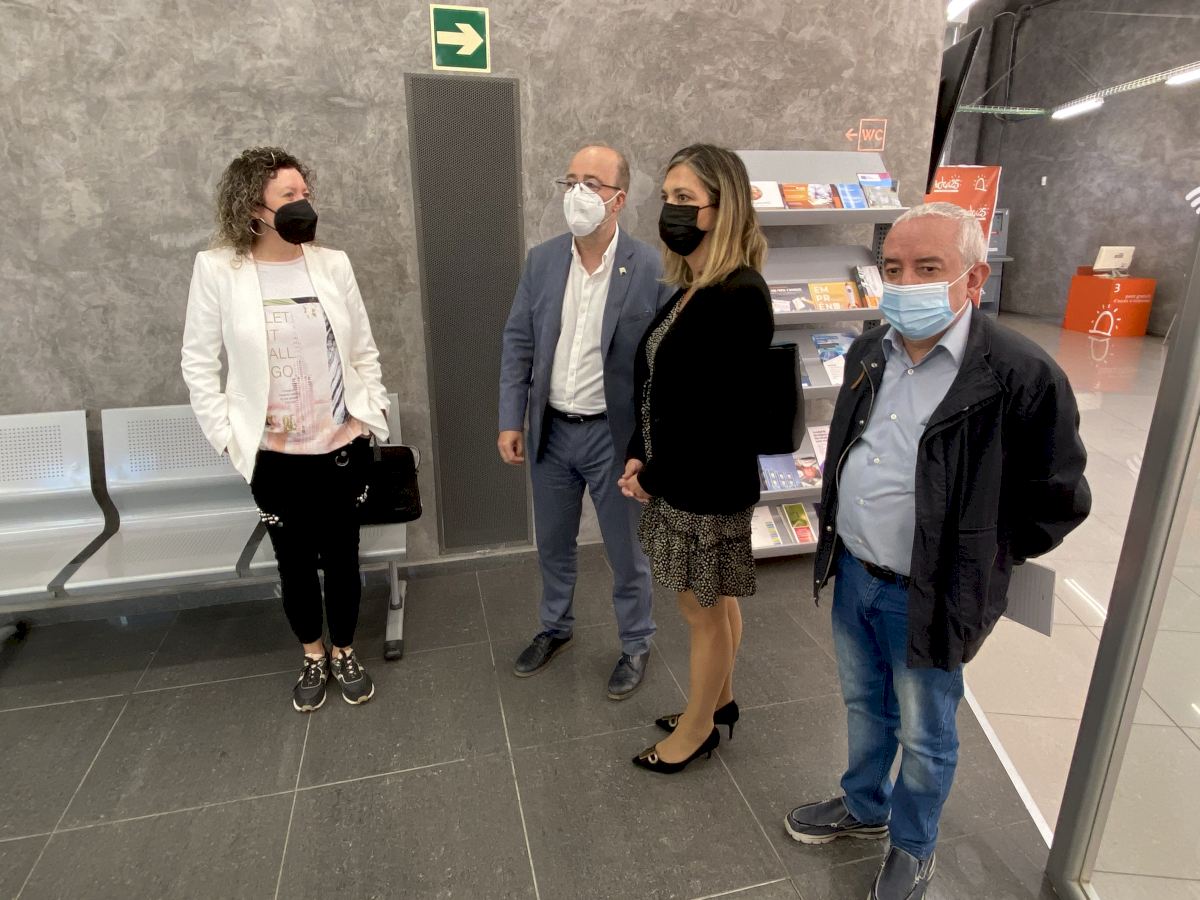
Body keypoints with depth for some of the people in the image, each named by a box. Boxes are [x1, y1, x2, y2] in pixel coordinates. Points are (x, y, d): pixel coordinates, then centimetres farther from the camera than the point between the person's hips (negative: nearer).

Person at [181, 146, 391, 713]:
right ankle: (313, 657, 37)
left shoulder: (333, 264, -1)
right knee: (295, 561, 14)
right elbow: (198, 361, -2)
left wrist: (369, 416, -1)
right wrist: (228, 436, -6)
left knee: (341, 556, 13)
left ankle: (344, 652, 35)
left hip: (343, 447, 1)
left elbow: (364, 352, 5)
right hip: (274, 455, -1)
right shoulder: (217, 269, -7)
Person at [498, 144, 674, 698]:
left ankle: (635, 645, 35)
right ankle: (555, 628, 44)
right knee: (553, 543, 20)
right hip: (551, 430, 4)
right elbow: (517, 344, 4)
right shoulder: (541, 261, 0)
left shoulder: (651, 270, -13)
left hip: (615, 434, -4)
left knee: (626, 552, 12)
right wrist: (511, 421, 0)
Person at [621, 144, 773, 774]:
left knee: (705, 609, 11)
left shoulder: (740, 298, -22)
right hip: (680, 479, 8)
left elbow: (723, 414, -23)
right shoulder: (691, 289, 7)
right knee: (716, 602, 23)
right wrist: (640, 458, -2)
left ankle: (698, 728, 33)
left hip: (707, 487, -8)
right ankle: (719, 700, 44)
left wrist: (651, 472, -12)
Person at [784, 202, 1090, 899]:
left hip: (927, 598, -5)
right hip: (852, 575, 6)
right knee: (864, 706, 26)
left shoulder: (1024, 377, -21)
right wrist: (840, 542, 13)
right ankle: (863, 808, 51)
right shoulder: (869, 352, 0)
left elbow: (1057, 503, -12)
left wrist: (974, 566, -6)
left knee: (926, 737, 17)